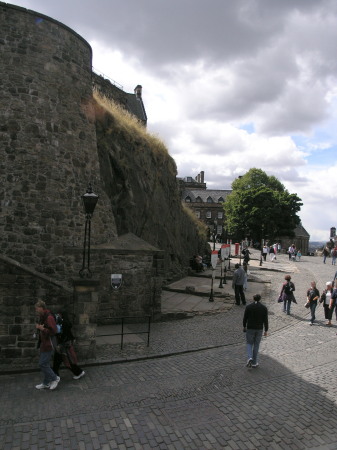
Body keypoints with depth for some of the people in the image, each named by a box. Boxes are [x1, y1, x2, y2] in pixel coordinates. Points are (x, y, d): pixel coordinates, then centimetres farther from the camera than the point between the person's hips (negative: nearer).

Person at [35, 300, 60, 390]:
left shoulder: (49, 317, -21)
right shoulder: (42, 317, 11)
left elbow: (53, 331, -25)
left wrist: (42, 329, -24)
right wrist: (39, 328, 10)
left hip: (48, 344, -10)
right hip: (44, 344, 10)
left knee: (43, 364, -6)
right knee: (45, 364, 16)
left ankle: (55, 378, 10)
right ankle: (46, 383, 27)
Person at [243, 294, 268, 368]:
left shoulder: (248, 307, -9)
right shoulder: (264, 308, -7)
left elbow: (245, 318, -4)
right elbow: (265, 320, -6)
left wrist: (244, 326, 11)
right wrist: (266, 330, 3)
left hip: (250, 328, -1)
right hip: (259, 329, 1)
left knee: (249, 344, 14)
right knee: (256, 345, 13)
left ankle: (250, 358, -10)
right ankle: (254, 363, 18)